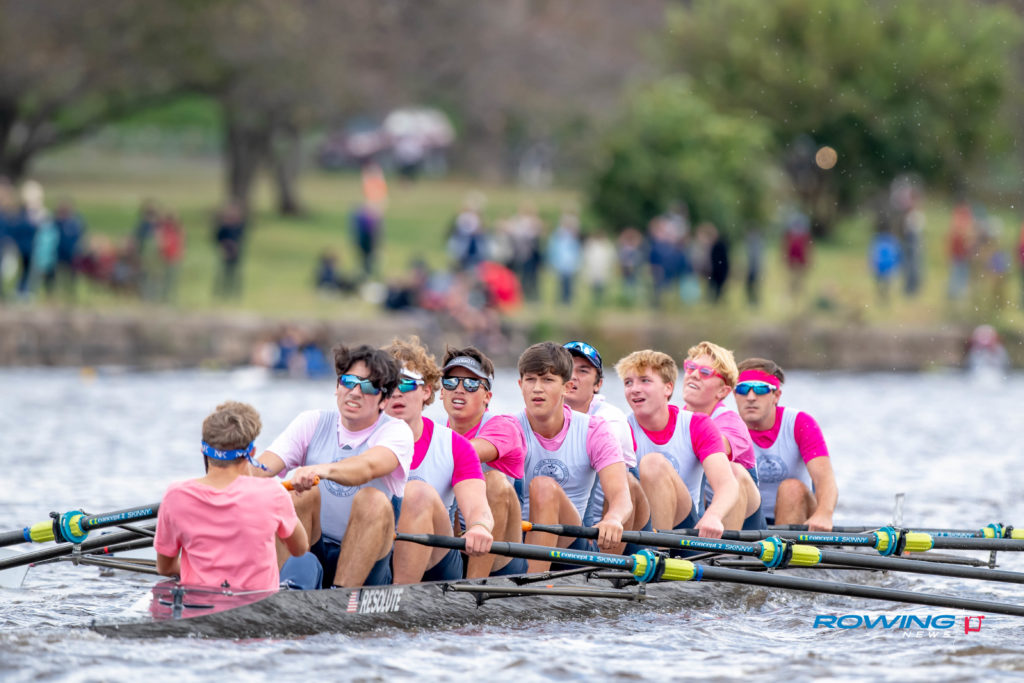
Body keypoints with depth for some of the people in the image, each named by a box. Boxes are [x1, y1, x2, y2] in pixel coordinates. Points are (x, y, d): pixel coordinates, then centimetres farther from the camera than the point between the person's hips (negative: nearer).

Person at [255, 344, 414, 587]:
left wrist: (324, 470, -49)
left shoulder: (395, 431, -3)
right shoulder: (313, 423, 7)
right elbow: (264, 465, -8)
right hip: (312, 548, 2)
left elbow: (369, 466, -28)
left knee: (374, 500, -29)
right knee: (306, 493, -23)